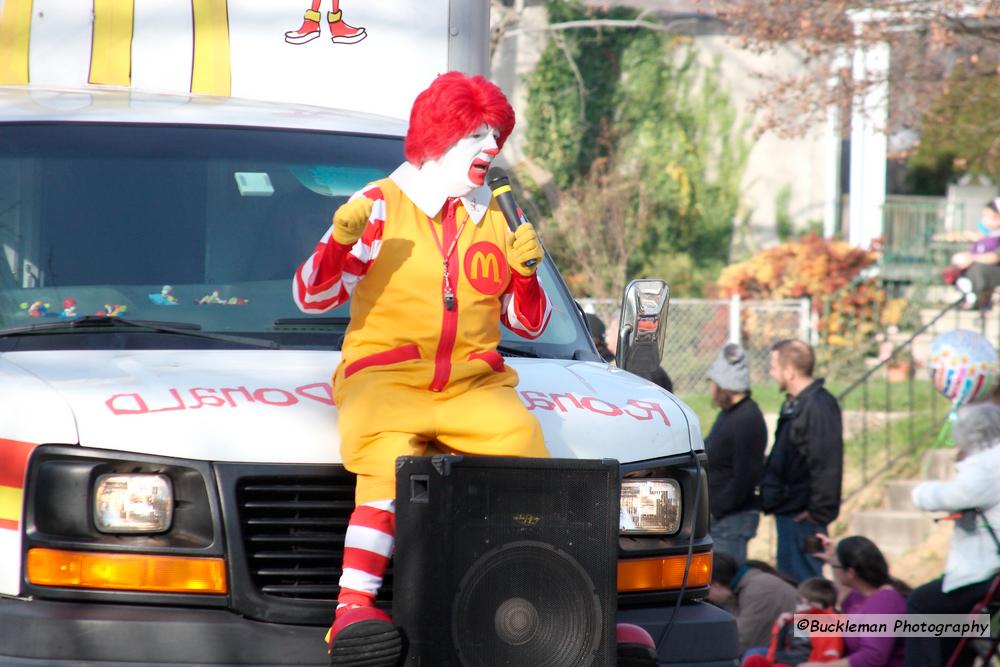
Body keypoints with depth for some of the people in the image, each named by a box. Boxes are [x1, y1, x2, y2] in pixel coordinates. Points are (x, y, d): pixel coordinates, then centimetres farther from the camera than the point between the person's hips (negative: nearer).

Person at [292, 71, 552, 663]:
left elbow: (530, 324, 20)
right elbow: (312, 297, 1)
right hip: (385, 380, -3)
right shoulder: (382, 206, 6)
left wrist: (525, 274, 0)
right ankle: (353, 605, -38)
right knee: (390, 475, -34)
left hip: (475, 385, 4)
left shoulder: (496, 218, 18)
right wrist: (340, 241, -17)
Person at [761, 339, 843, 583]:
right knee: (789, 579, 16)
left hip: (803, 516, -10)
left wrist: (817, 512, -21)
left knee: (803, 580, -7)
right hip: (789, 512, 10)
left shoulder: (818, 406, -18)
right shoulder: (794, 404, 13)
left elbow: (826, 465, -22)